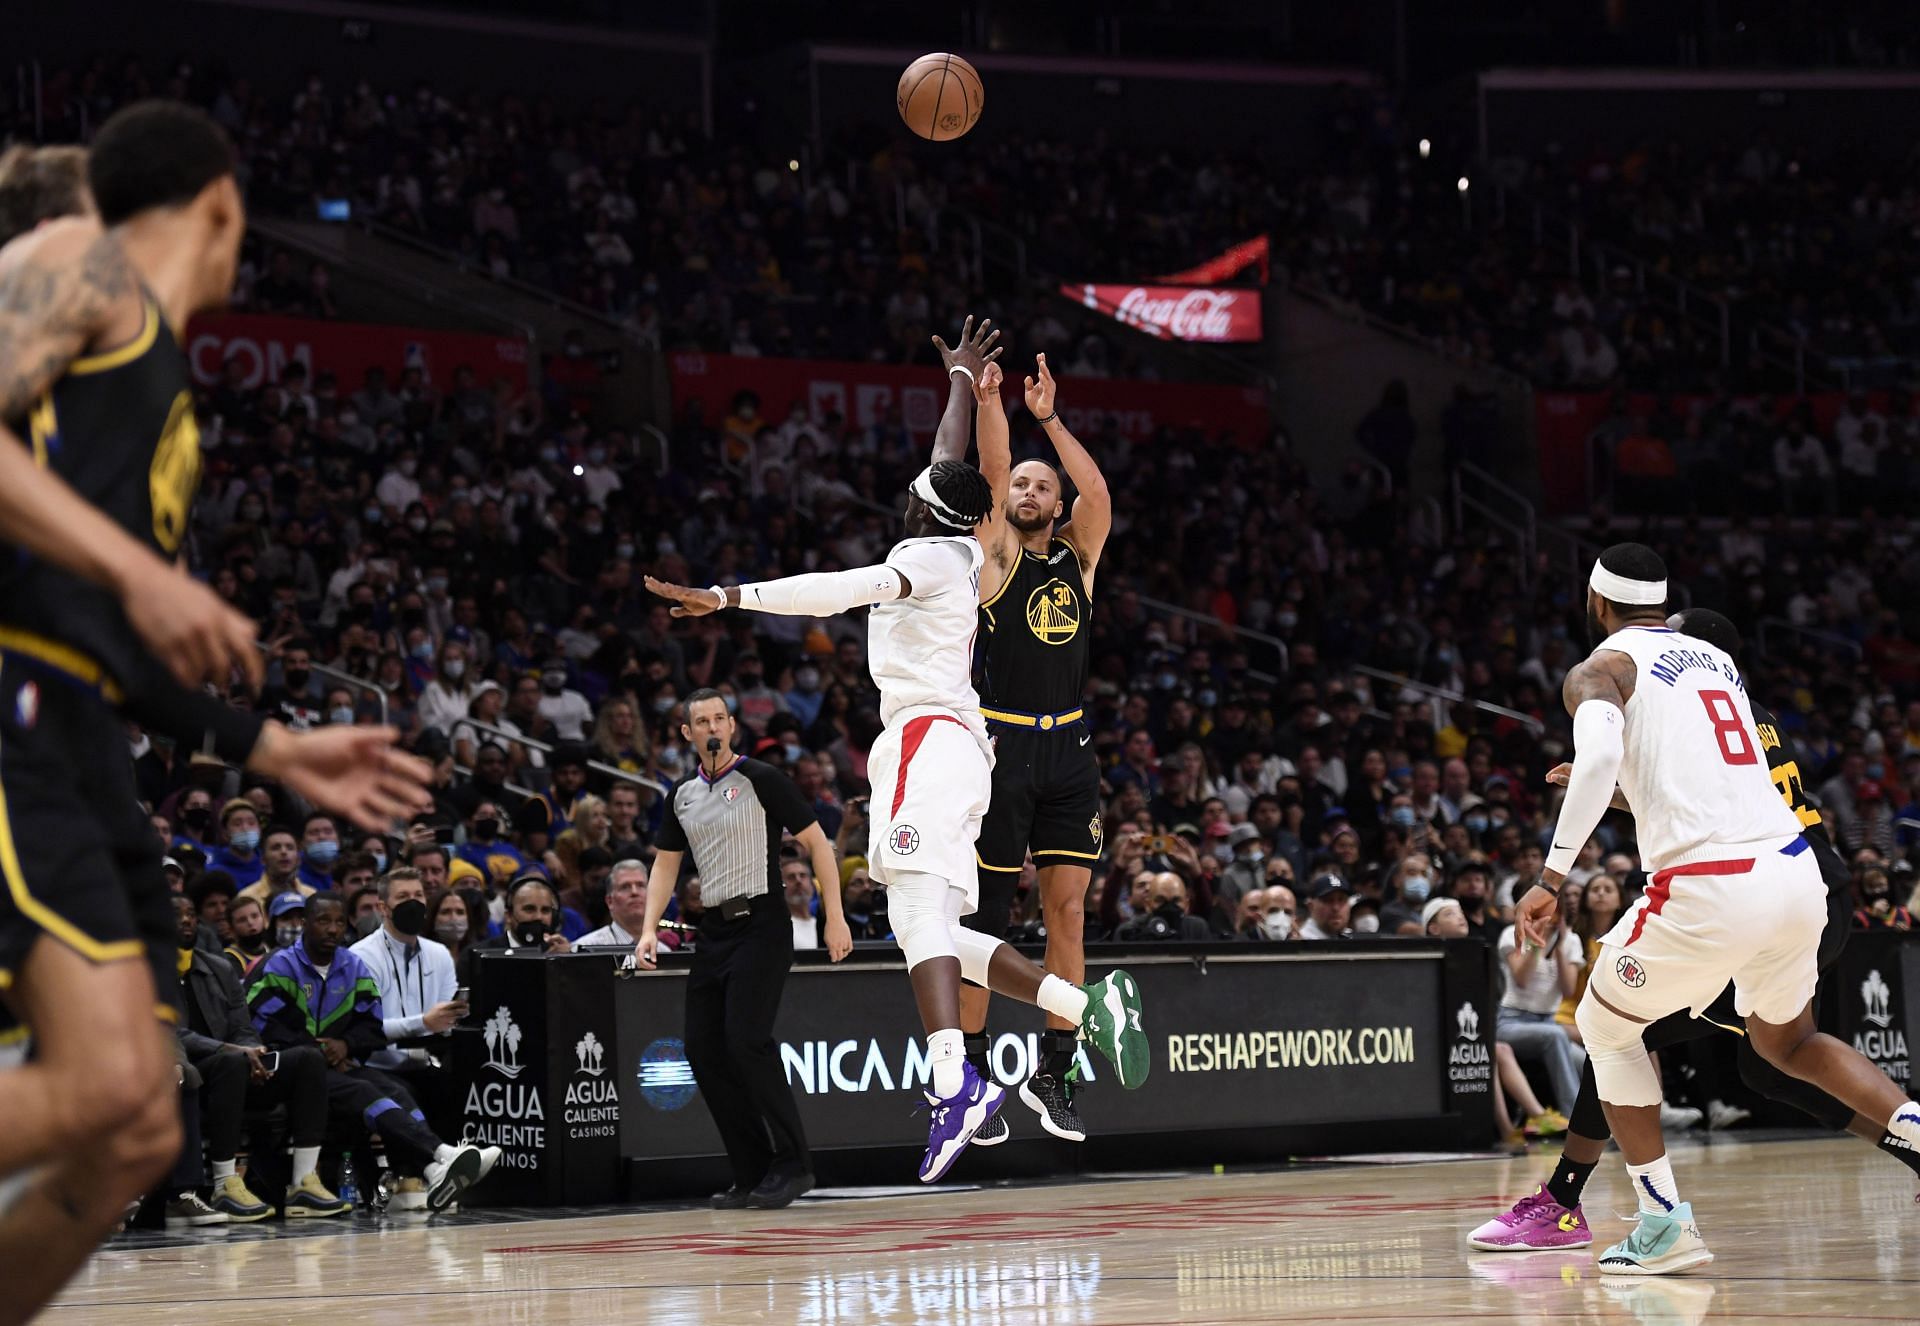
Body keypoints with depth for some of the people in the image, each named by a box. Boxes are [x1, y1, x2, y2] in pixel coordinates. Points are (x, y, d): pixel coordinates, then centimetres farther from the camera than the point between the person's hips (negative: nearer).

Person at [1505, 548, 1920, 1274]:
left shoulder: (1600, 670, 3)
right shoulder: (1717, 659, 24)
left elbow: (1600, 755, -18)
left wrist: (1552, 877, -20)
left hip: (1709, 888, -6)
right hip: (1796, 872, 6)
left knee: (1604, 1026, 18)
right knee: (1786, 1041, 29)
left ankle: (1666, 1225, 11)